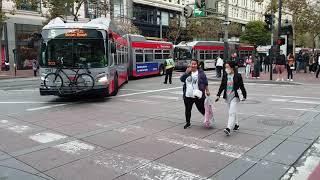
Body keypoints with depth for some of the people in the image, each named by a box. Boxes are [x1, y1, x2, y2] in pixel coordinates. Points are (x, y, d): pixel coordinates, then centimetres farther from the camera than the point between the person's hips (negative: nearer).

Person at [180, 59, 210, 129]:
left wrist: (207, 90, -4)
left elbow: (205, 82, 1)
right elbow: (181, 79, -4)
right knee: (187, 110, 11)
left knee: (201, 109, 5)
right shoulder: (188, 72, 8)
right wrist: (187, 72, -14)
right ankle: (188, 122, 28)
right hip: (188, 96, 4)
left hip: (198, 96, -3)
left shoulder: (201, 72, -2)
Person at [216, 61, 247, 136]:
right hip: (227, 96, 5)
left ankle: (228, 128, -19)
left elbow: (242, 86, -2)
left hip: (234, 96, -5)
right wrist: (218, 95, 4)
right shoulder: (225, 76, 6)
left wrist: (244, 96, -2)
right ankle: (236, 124, 33)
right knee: (233, 112, 17)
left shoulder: (238, 76, -6)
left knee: (232, 112, -13)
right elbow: (222, 86, 9)